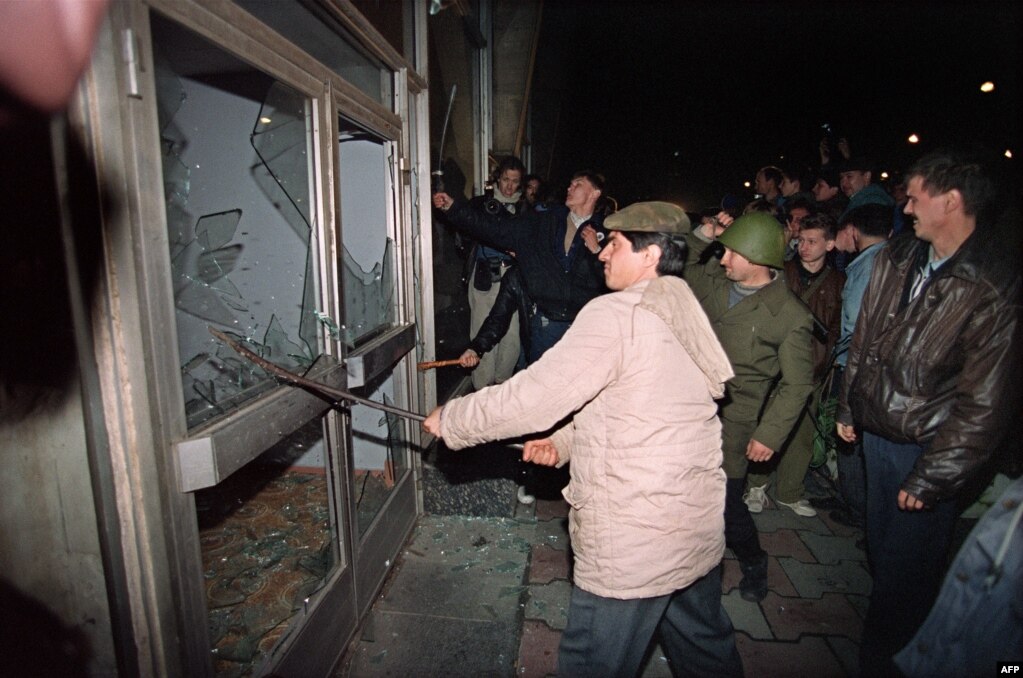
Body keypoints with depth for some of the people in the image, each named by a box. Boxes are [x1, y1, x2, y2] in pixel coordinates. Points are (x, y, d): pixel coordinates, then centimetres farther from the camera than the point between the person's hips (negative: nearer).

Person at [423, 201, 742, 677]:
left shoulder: (615, 315, -20)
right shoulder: (687, 316, 9)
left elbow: (535, 394, -19)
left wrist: (451, 419, -6)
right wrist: (565, 441, 7)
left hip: (634, 541, -9)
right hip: (699, 526, 9)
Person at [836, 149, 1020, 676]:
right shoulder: (897, 256, 1)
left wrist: (932, 478, -14)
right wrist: (849, 407, 13)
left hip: (927, 448, -6)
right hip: (875, 431, 6)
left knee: (904, 571, 9)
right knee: (879, 549, 22)